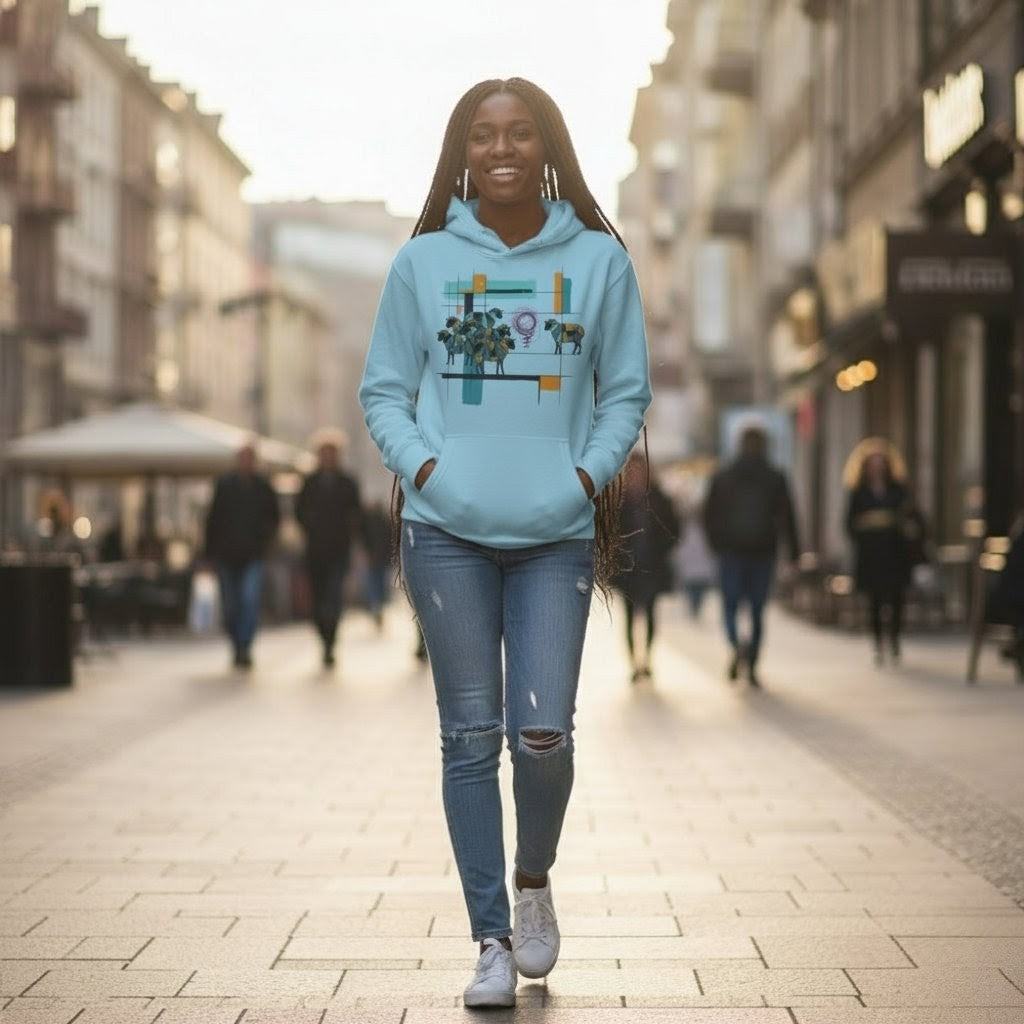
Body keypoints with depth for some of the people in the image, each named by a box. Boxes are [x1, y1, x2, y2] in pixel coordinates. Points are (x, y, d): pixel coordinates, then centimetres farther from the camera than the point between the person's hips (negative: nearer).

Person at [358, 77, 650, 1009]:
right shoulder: (423, 261, 5)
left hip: (558, 532, 0)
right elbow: (383, 390, 9)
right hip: (447, 530, 0)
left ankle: (533, 880, 25)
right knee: (472, 736, 3)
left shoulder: (598, 259, 5)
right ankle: (492, 940, 13)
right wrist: (424, 467, -7)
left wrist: (590, 477, -6)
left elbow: (626, 393, 8)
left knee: (542, 732, -7)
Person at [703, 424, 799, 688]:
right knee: (757, 610, 9)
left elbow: (709, 516, 5)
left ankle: (737, 644, -27)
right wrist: (794, 552, 0)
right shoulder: (776, 478, 1)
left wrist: (718, 545, 18)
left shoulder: (722, 477, 3)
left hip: (731, 552, 0)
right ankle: (751, 667, 7)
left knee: (730, 606, 4)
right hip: (764, 553, 0)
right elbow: (787, 517, -4)